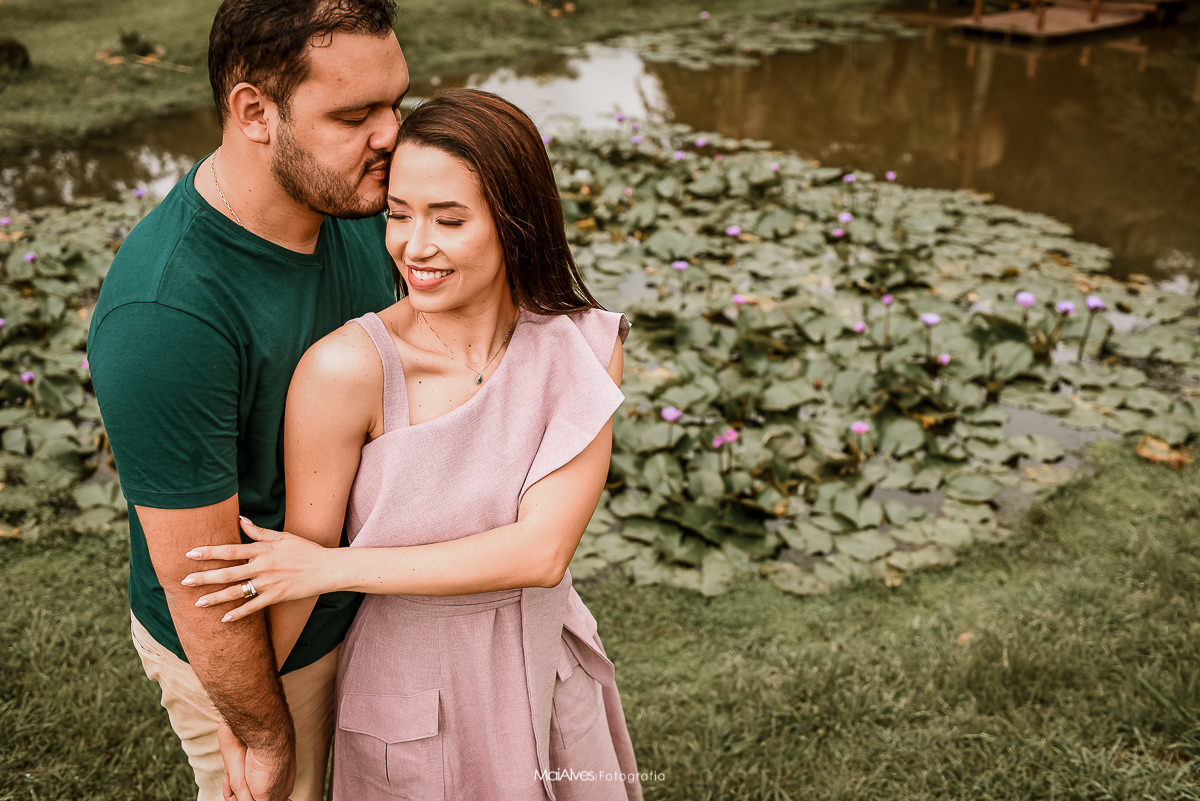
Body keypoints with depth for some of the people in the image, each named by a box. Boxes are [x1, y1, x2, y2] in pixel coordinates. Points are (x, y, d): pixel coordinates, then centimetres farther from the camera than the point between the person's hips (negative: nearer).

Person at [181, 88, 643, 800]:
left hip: (547, 676, 3)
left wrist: (332, 567, -24)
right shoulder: (347, 368, -25)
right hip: (407, 683, -3)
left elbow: (542, 550, -23)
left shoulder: (586, 348, -16)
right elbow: (295, 569, -15)